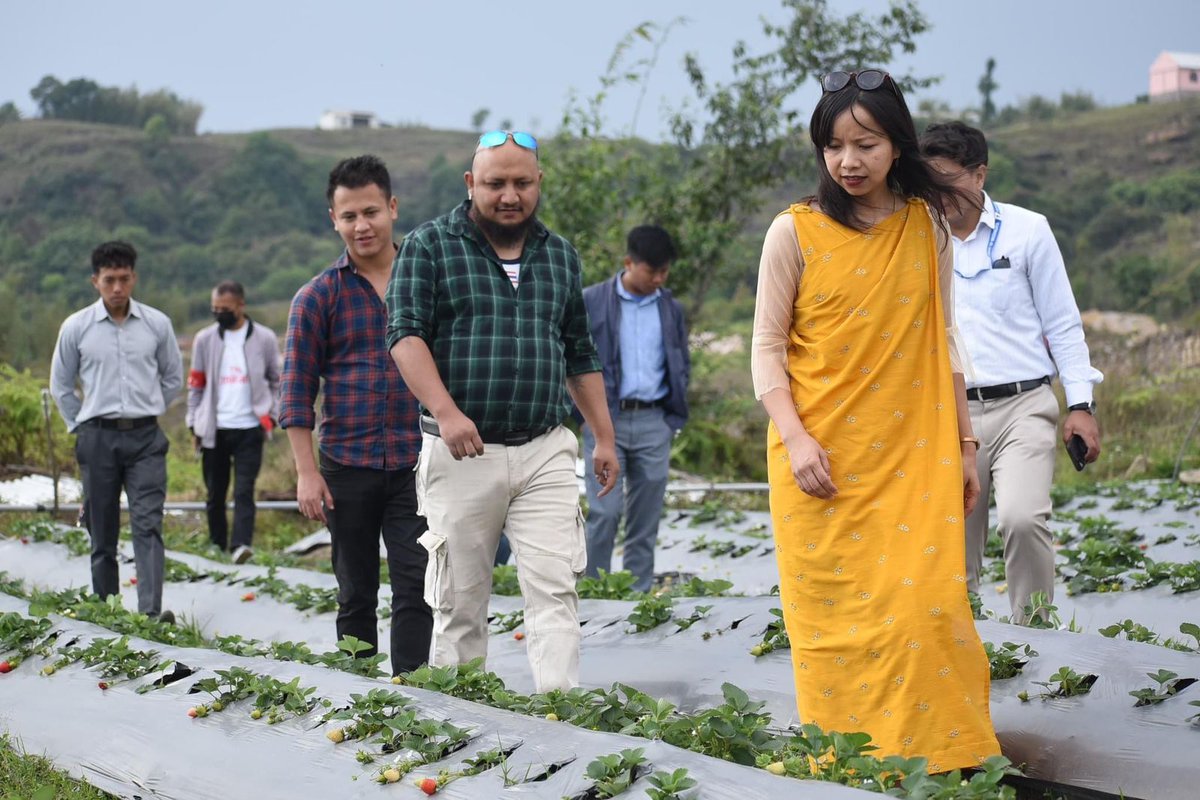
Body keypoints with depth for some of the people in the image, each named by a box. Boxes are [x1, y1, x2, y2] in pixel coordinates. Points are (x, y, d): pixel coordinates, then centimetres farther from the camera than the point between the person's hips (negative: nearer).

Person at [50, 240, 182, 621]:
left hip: (145, 437, 0)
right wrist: (81, 426, 9)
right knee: (101, 533, 6)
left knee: (148, 525, -13)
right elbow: (61, 385, 12)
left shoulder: (157, 324, 2)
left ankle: (151, 611, -21)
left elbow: (173, 378, 16)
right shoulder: (76, 327, 1)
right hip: (98, 437, 0)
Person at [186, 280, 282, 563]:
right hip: (214, 430, 2)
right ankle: (217, 546, 15)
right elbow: (195, 384, 11)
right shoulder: (205, 340, 7)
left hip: (249, 428, -2)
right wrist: (194, 424, 5)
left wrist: (271, 415, 2)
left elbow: (276, 381, 12)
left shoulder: (264, 339, 3)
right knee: (215, 493, 7)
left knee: (244, 490, -12)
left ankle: (241, 544, -22)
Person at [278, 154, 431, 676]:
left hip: (416, 464, 0)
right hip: (346, 467, 0)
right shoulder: (318, 297, 3)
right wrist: (306, 472, -5)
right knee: (356, 594, 8)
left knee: (417, 588, -7)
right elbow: (296, 390, 3)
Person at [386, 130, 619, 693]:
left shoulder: (560, 256, 15)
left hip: (545, 451, 3)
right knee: (460, 599, 3)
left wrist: (604, 437, 18)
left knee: (554, 588, -8)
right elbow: (406, 335, -9)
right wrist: (446, 412, -22)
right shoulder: (430, 246, 1)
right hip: (462, 451, -3)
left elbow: (579, 356, 22)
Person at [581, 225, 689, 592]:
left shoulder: (670, 309, 10)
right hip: (605, 421, -3)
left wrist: (675, 413, 8)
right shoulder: (591, 302, -1)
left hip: (654, 423, 3)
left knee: (645, 520, 5)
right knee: (605, 512, -10)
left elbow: (682, 365, 18)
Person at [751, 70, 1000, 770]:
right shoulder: (795, 232, 0)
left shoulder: (928, 226, 8)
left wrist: (965, 445, 12)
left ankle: (944, 755, 7)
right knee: (836, 613, -1)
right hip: (825, 458, -2)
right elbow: (768, 346, 0)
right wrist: (795, 437, -12)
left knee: (929, 604, -5)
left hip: (916, 455, 2)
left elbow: (944, 341, 14)